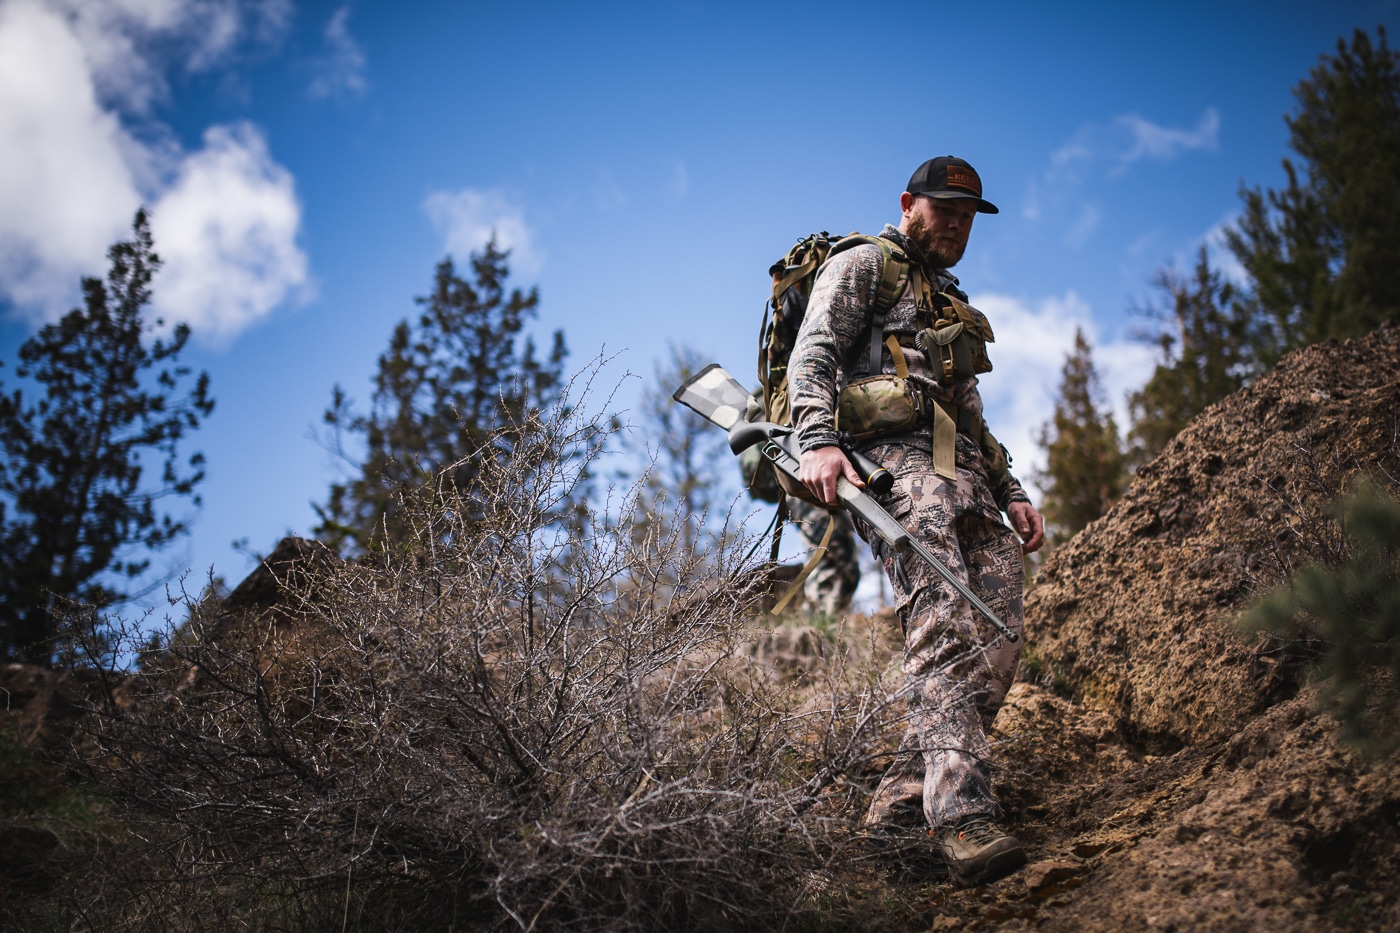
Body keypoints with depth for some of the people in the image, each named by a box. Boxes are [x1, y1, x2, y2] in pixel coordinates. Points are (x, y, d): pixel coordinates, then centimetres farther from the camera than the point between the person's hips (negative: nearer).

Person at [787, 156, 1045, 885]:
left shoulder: (951, 304, 37)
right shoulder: (862, 266, 13)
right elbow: (812, 355, -4)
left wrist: (1011, 493, 25)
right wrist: (818, 441, -22)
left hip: (962, 472, 8)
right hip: (891, 456, -8)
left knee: (998, 630, -10)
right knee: (944, 625, -26)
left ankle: (901, 803, -8)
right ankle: (961, 814, -38)